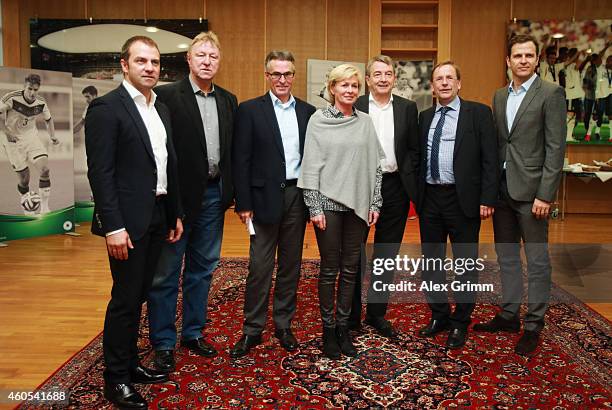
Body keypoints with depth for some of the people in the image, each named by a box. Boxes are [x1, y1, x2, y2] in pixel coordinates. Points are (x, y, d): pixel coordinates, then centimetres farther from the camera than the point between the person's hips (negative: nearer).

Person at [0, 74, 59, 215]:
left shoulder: (41, 103, -7)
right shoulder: (12, 98, -21)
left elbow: (48, 119, 12)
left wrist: (52, 136, 7)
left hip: (31, 136, 3)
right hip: (13, 139, -3)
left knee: (44, 167, -18)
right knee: (24, 177, -1)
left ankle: (44, 208, -7)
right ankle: (25, 203, 29)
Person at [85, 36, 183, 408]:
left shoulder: (162, 109, 13)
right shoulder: (107, 107, -10)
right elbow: (100, 171, -16)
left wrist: (175, 213, 14)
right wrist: (113, 226, -20)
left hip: (158, 216, 7)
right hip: (128, 220, -7)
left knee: (139, 295, 16)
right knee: (125, 299, 2)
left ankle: (131, 363, 31)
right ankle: (116, 379, 17)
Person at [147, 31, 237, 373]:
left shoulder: (228, 101, 10)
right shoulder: (166, 96, -7)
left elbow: (231, 151, 11)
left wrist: (232, 192, 6)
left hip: (213, 194, 6)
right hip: (178, 194, -5)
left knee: (202, 268, 16)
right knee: (166, 273, 5)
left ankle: (194, 332, 31)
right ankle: (164, 342, 19)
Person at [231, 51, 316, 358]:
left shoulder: (307, 112, 9)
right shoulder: (250, 110, -2)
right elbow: (241, 160, -5)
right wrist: (243, 203, -10)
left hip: (297, 196, 4)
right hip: (266, 197, -3)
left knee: (291, 265, 11)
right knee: (259, 267, 2)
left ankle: (283, 325, 25)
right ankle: (252, 330, 16)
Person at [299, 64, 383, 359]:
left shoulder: (365, 122, 8)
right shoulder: (318, 120, -1)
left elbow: (375, 165, 10)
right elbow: (311, 166, -5)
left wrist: (375, 203, 5)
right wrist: (315, 207, -9)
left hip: (358, 205, 3)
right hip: (328, 203, -3)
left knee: (350, 268, 9)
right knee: (330, 268, 4)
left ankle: (343, 326, 22)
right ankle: (328, 328, 18)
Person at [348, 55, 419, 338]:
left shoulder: (408, 108, 7)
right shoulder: (353, 108, -1)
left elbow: (414, 150, 7)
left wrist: (411, 187, -1)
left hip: (394, 188, 3)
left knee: (386, 254, 11)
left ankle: (377, 312, 26)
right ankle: (351, 314, 20)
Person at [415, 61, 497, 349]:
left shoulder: (478, 113, -2)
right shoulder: (425, 117, 12)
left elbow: (489, 159, -6)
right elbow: (419, 158, 11)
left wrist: (487, 199, -12)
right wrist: (417, 195, 4)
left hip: (463, 199, -4)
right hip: (429, 198, 5)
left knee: (465, 262, 5)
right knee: (431, 260, 13)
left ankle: (460, 323, 21)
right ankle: (439, 316, 30)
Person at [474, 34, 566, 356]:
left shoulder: (551, 94, -6)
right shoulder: (499, 96, 13)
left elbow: (556, 148, -11)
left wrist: (545, 195, -16)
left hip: (531, 191, -6)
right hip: (502, 190, 6)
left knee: (536, 261, 4)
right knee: (506, 256, 15)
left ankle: (533, 325, 16)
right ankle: (509, 314, 28)